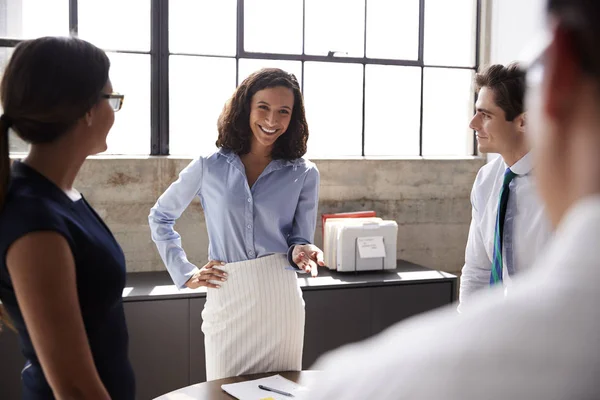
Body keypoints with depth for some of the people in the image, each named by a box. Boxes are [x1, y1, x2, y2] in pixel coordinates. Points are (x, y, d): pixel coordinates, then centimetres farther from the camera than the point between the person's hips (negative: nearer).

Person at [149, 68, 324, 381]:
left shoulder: (304, 174, 1)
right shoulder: (209, 167, 0)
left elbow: (299, 241, 4)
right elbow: (160, 217, 12)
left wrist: (301, 253, -19)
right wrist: (185, 274, 5)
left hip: (280, 298, 1)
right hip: (226, 299, 0)